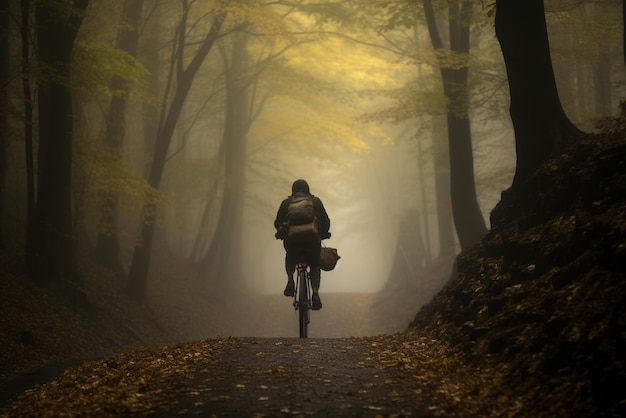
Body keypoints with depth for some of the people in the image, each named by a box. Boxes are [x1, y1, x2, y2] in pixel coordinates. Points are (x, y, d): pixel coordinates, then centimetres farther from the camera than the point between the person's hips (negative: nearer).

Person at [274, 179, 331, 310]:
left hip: (291, 240, 1)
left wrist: (282, 232, 32)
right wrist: (323, 234, 28)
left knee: (290, 256, 33)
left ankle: (290, 281, 10)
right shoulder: (316, 201, 11)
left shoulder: (286, 203, 11)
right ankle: (315, 291, -6)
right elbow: (326, 221, 10)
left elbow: (277, 223, 12)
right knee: (315, 265, 19)